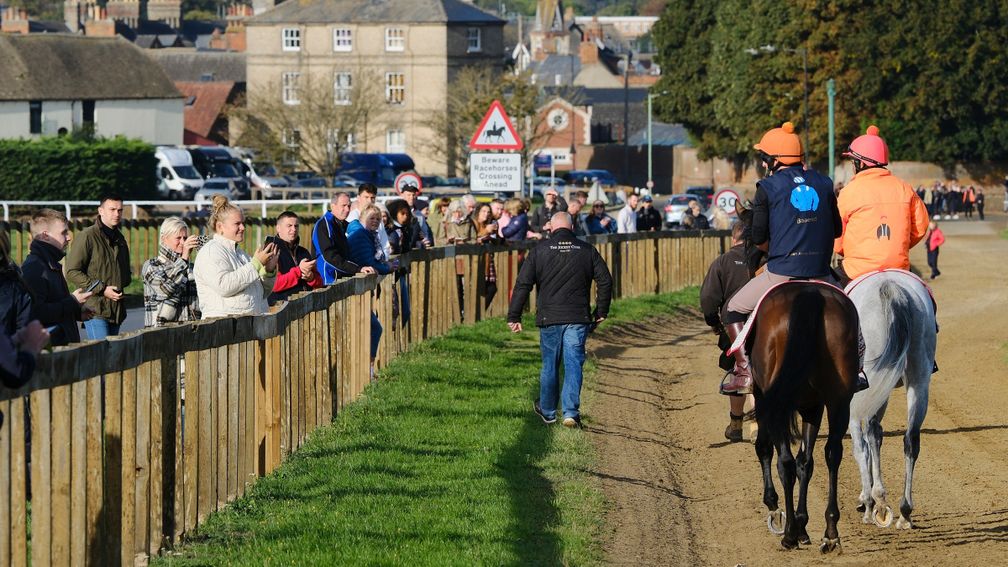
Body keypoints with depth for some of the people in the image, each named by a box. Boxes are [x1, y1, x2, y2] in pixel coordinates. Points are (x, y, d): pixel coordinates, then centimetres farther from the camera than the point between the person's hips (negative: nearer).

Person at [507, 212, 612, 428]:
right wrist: (601, 312, 15)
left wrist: (514, 316, 1)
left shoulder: (539, 250, -1)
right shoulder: (587, 250, 4)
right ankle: (571, 412, -9)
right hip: (578, 319, 0)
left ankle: (547, 411, 26)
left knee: (550, 365, 12)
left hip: (549, 318, 0)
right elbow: (605, 281, 5)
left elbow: (522, 285, -3)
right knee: (573, 365, 1)